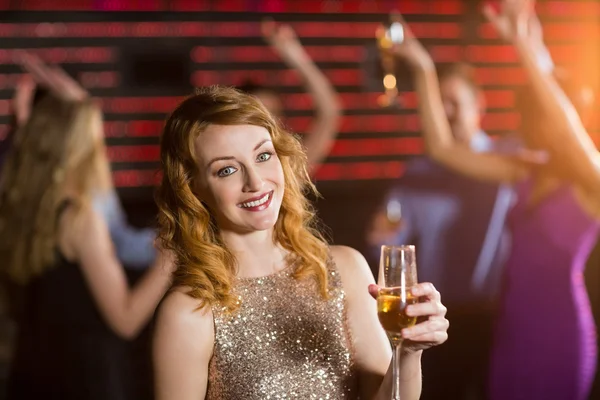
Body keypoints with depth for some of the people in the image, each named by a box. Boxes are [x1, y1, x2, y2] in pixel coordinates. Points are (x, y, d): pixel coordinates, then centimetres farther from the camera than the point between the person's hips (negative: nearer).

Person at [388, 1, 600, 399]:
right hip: (512, 323, 6)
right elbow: (441, 146, 5)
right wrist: (424, 68, -2)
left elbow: (564, 120, -29)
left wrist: (523, 42, -33)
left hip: (558, 328, -6)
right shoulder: (524, 172, 8)